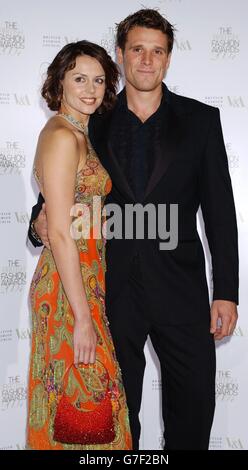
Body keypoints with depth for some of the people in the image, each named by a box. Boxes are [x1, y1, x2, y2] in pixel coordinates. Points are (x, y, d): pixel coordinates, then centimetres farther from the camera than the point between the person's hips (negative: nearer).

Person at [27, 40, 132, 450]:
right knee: (85, 397, 3)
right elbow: (59, 234, -21)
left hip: (85, 279, 9)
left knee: (71, 394, 19)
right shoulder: (62, 136, -16)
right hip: (70, 288, -9)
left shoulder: (78, 134, 12)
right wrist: (83, 317, -21)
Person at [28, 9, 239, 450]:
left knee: (195, 402, 9)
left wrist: (226, 292, -3)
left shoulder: (201, 119, 2)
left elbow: (220, 209, 0)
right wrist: (41, 222, -16)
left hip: (180, 289, 0)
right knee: (117, 407, 15)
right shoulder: (93, 124, 5)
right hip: (113, 289, 1)